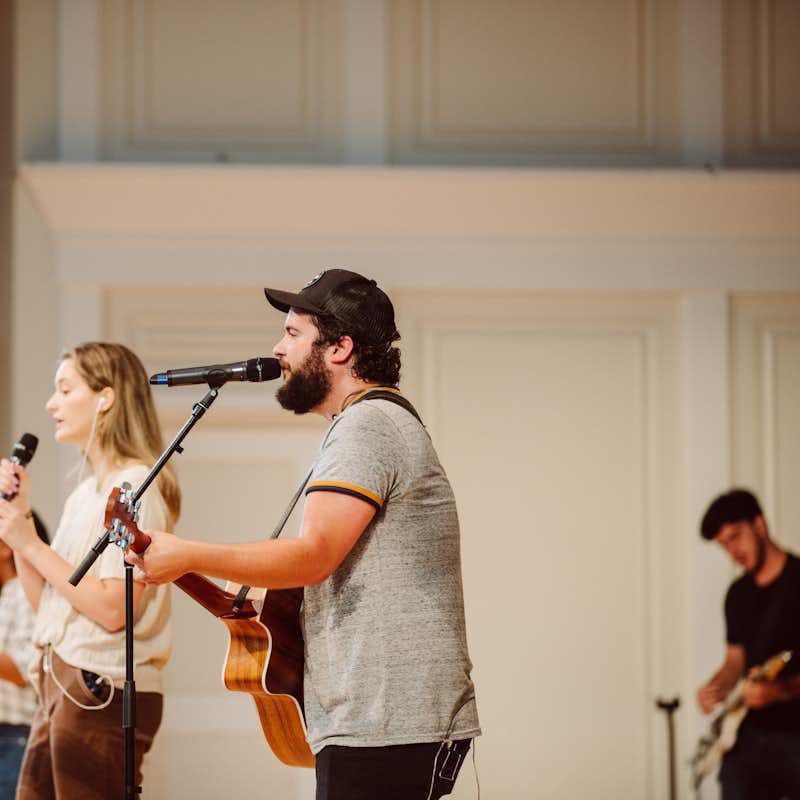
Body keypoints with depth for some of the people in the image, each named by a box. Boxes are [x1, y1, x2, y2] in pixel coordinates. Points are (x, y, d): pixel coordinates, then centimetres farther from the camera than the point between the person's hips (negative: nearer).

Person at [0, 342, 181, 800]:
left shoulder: (135, 486, -11)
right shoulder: (87, 491, 16)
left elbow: (113, 610, -20)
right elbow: (44, 601, 15)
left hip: (102, 691, -9)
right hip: (62, 686, 9)